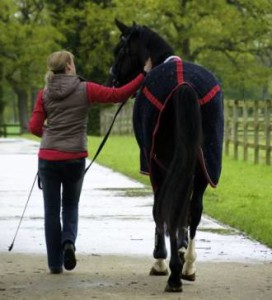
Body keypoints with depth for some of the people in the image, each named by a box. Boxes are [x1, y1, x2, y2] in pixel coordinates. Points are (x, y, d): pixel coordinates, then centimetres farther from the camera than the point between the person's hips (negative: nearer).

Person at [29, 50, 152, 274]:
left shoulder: (44, 94, 0)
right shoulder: (85, 90, -5)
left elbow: (34, 127, -3)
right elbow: (118, 95, -8)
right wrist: (144, 75, -2)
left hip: (48, 158, 0)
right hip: (74, 158, 0)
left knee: (52, 210, 9)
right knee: (70, 206, 19)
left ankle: (55, 263, 7)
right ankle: (69, 241, -9)